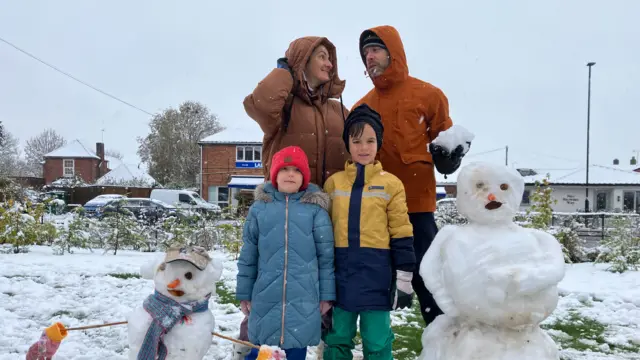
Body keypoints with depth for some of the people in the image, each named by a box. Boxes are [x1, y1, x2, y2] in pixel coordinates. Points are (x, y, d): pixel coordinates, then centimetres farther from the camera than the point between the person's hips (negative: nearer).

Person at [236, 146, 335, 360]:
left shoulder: (315, 209, -1)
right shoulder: (259, 207, 3)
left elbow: (326, 256, 2)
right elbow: (248, 255, 8)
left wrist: (326, 294, 2)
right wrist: (244, 293, 8)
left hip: (303, 298, -1)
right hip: (266, 297, 1)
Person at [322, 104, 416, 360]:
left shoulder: (391, 184, 0)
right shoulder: (333, 183, 6)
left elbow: (401, 235, 0)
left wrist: (404, 278, -2)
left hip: (376, 274, -2)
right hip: (341, 273, 2)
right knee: (338, 339, 14)